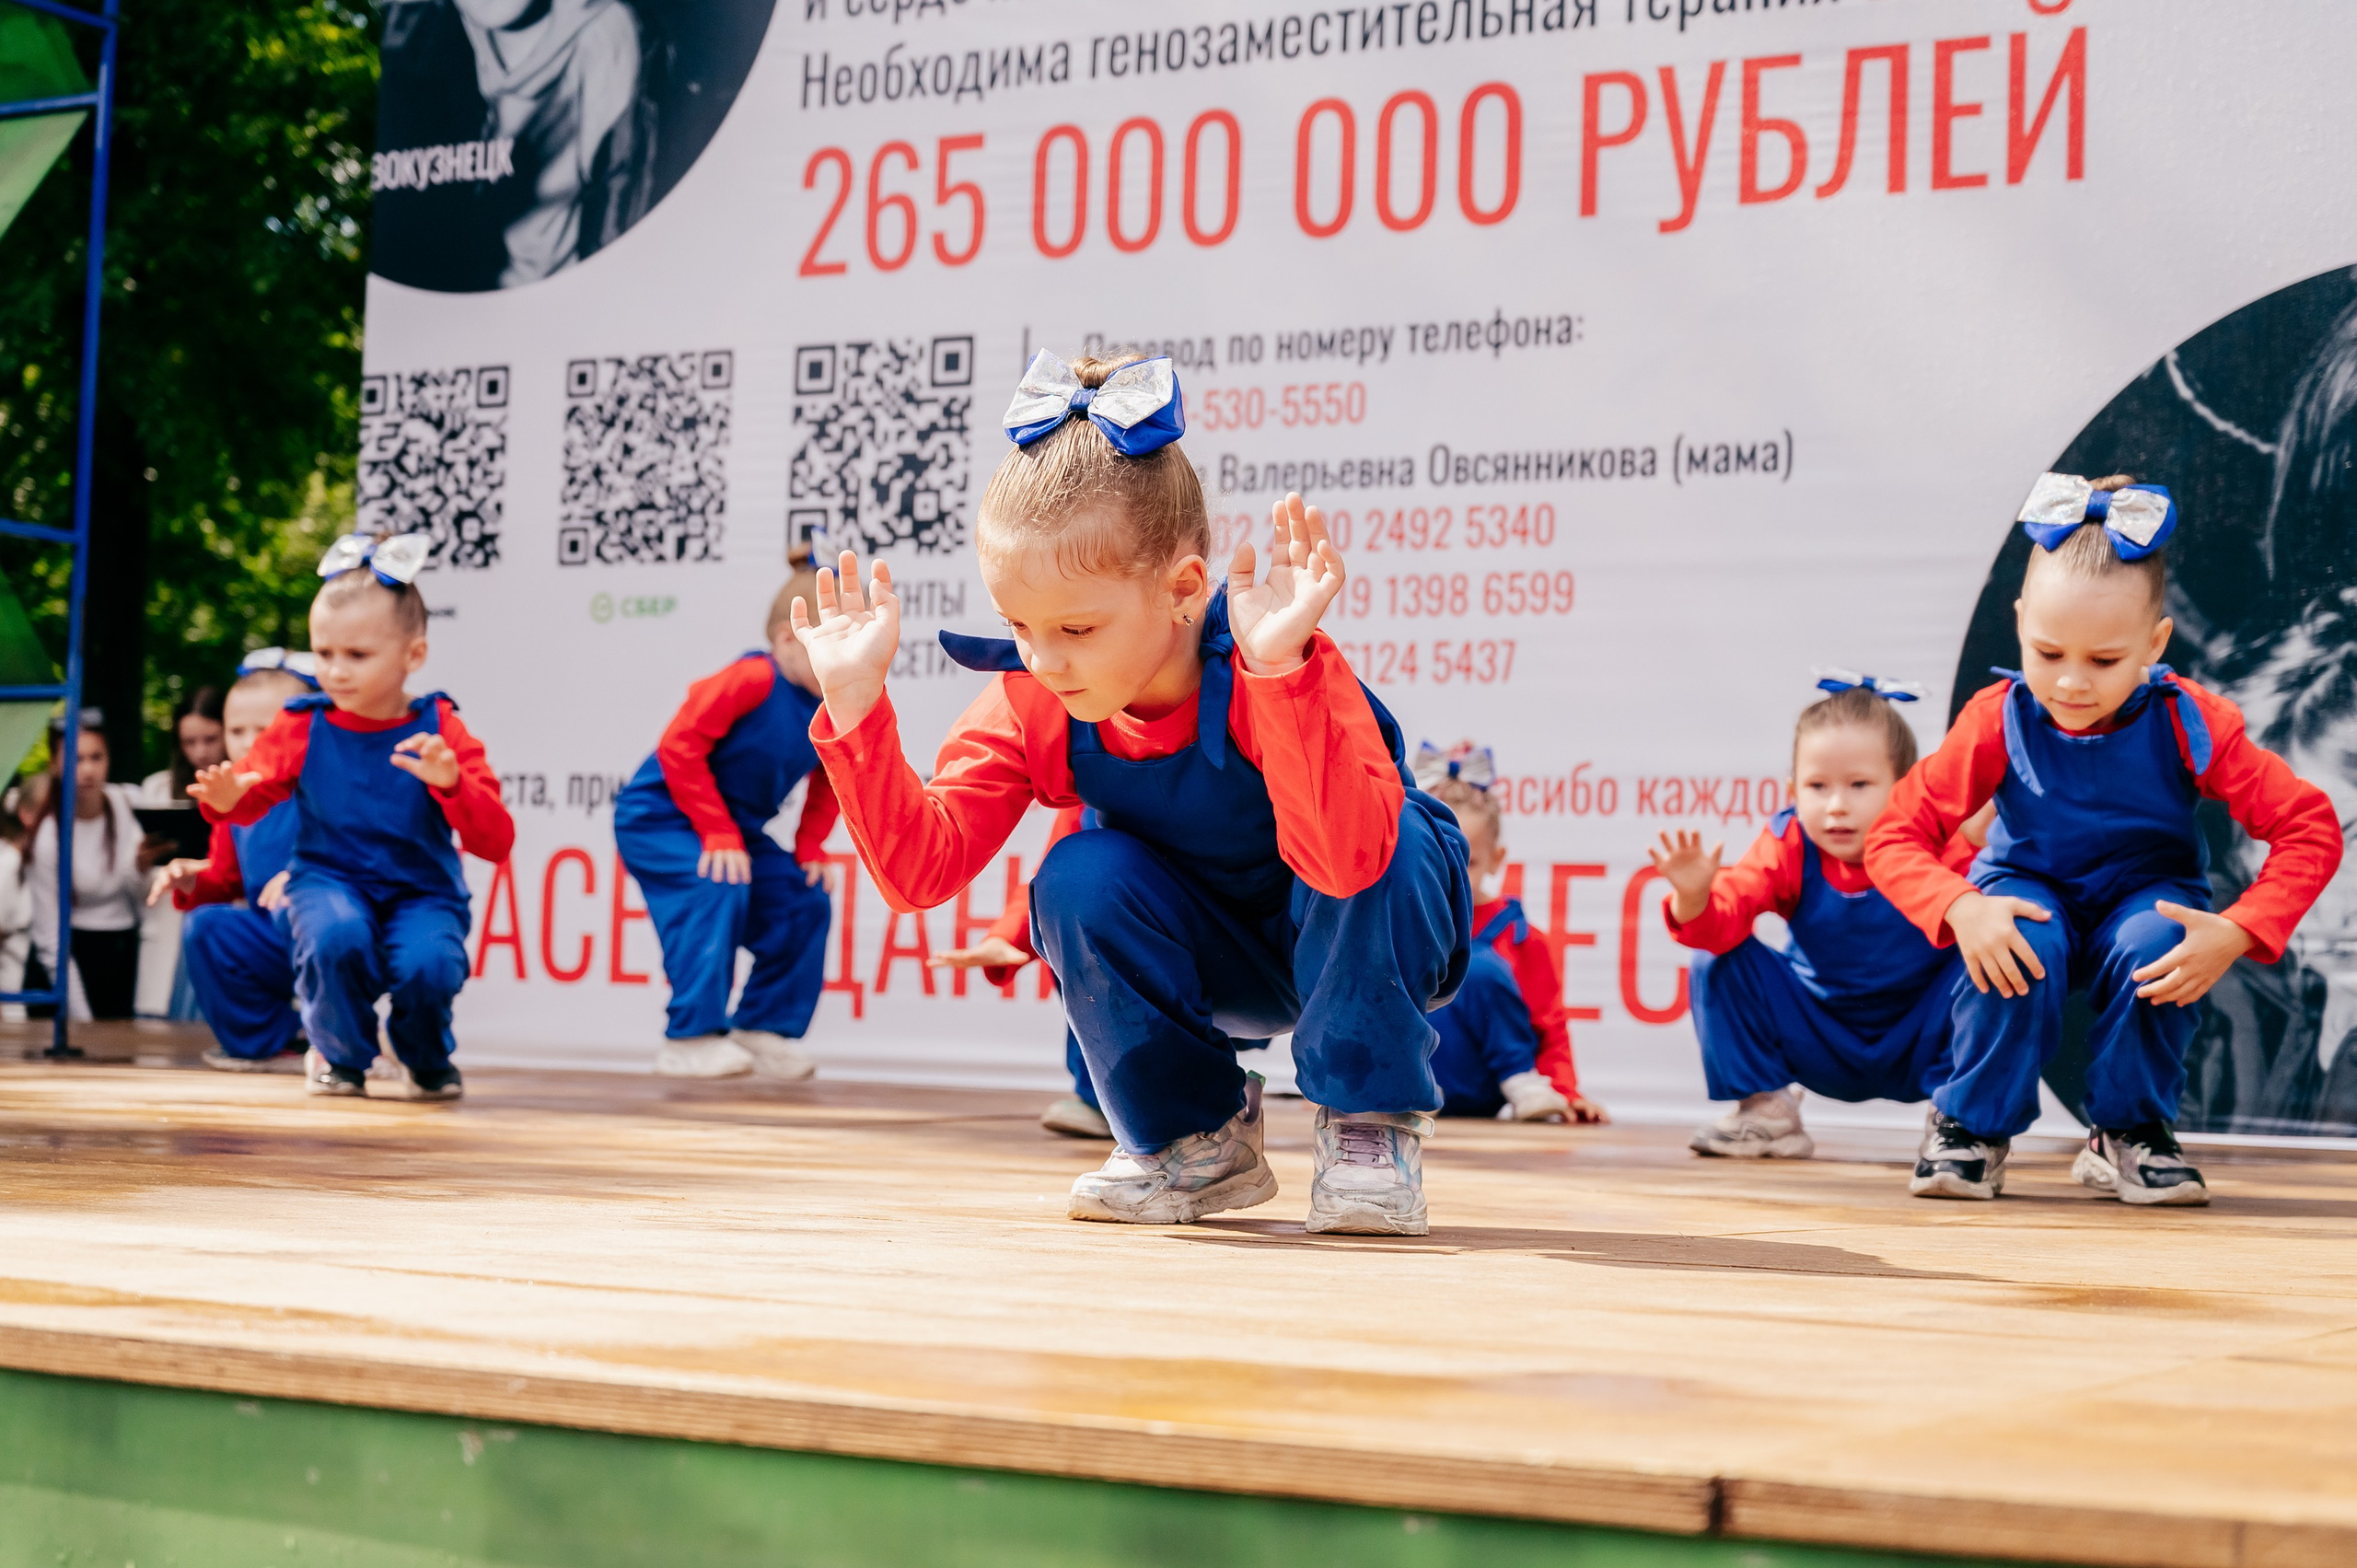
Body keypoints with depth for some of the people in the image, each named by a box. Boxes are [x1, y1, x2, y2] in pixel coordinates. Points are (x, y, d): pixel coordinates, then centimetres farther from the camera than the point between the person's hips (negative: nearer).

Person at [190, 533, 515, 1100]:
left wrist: (449, 783, -31)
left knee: (428, 965, -31)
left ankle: (427, 1063, 8)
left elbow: (496, 843, -13)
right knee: (336, 937, -34)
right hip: (330, 879, 1)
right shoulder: (304, 726, -2)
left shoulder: (438, 731, -7)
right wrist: (225, 798, -25)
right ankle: (340, 1056, 0)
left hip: (421, 891, -1)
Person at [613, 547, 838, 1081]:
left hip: (735, 826, 8)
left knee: (804, 903, -2)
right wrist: (718, 836, -27)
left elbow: (829, 783, 14)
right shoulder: (753, 681, -27)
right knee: (718, 892, -29)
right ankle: (691, 1038, -23)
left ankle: (762, 1030, 9)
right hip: (657, 817, -8)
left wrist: (809, 846, 1)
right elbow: (678, 746, -27)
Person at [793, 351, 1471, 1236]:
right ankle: (1194, 1141, -4)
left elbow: (1345, 858, -50)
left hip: (1373, 931, -4)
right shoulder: (1032, 705, -16)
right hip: (1218, 965, 4)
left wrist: (1280, 666, -60)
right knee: (1079, 880, -25)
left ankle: (1370, 1126, -14)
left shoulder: (1268, 670, -33)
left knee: (1373, 855, -37)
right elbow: (921, 866, -21)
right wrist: (857, 706, -32)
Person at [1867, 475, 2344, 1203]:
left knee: (2154, 949, -34)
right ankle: (1972, 1124, -8)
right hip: (2032, 892, 0)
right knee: (2018, 950, -35)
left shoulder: (2190, 726, -22)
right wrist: (1960, 909, -39)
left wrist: (2236, 934, -33)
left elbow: (2310, 831, -19)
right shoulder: (2000, 721, -21)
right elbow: (1895, 836, -19)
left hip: (2145, 894, 0)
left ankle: (2129, 1131, -6)